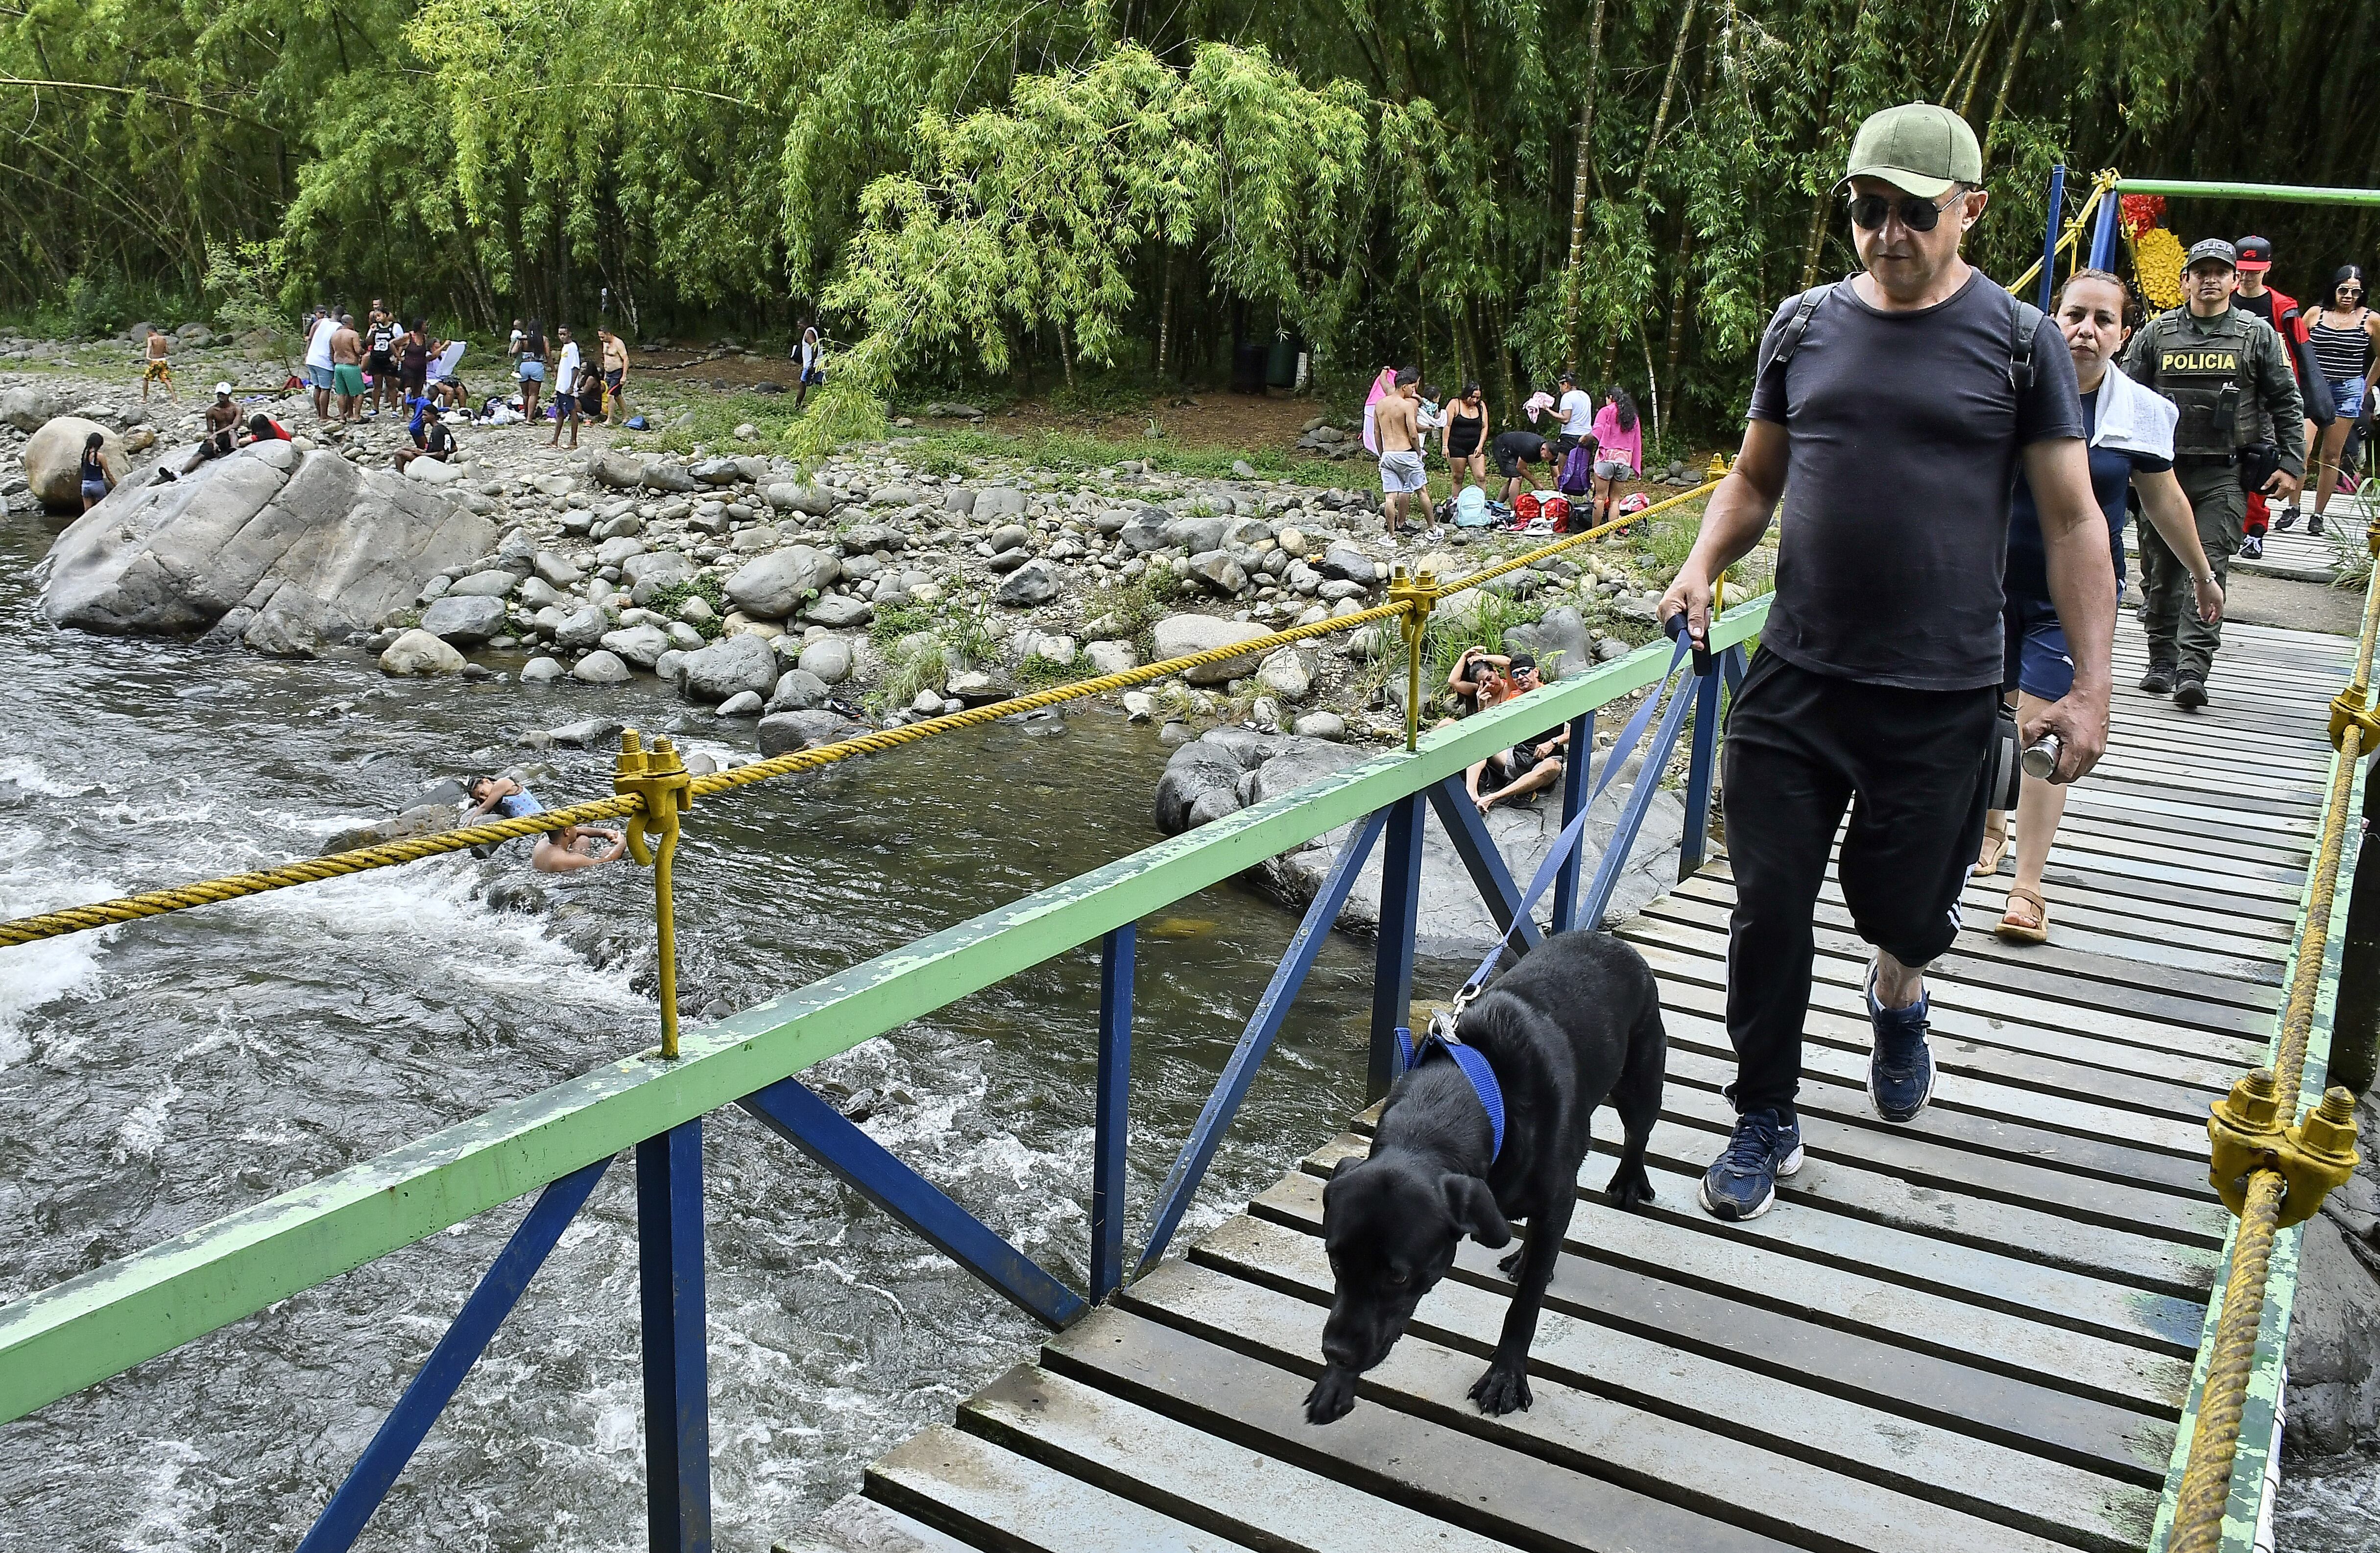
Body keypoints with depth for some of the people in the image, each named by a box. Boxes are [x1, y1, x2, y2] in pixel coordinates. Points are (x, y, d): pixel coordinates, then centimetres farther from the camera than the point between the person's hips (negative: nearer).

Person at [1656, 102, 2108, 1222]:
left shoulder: (2018, 339, 0)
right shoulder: (1803, 326, 7)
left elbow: (2071, 519, 1)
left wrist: (2090, 685, -6)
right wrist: (1701, 566, -4)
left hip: (1941, 695, -2)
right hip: (1796, 677, 2)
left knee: (1904, 901, 9)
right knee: (1769, 906, 2)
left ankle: (1896, 995, 47)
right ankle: (1766, 1122, 20)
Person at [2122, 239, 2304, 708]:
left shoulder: (2257, 335, 6)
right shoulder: (2155, 334, 8)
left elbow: (2287, 403, 9)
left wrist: (2291, 465, 2)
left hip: (2225, 475, -2)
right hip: (2162, 471, 2)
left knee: (2209, 569, -10)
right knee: (2160, 572, 6)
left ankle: (2192, 670, -14)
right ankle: (2162, 664, 17)